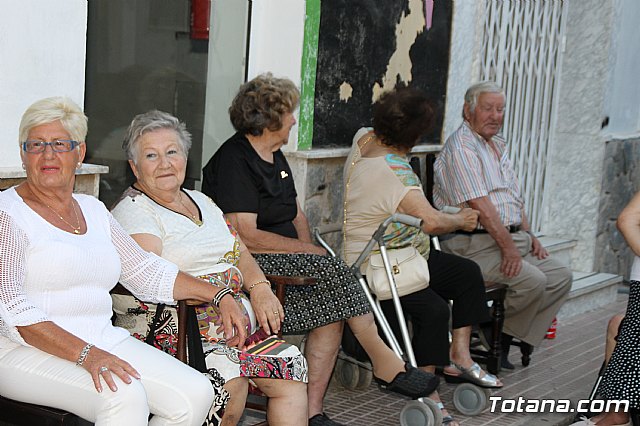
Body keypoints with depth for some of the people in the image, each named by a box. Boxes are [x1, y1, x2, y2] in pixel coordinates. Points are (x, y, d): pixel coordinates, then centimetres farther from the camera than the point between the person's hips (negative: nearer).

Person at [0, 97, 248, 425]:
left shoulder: (93, 210, 17)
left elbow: (145, 271, 22)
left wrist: (219, 296, 13)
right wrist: (85, 354, -25)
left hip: (103, 341, 7)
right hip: (27, 350, -6)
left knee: (196, 394, -13)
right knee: (125, 395, -34)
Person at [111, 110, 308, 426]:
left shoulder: (200, 201, 22)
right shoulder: (132, 213, -3)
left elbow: (240, 254, 23)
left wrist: (259, 288, 2)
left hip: (237, 321, 7)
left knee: (289, 369, -12)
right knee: (231, 381, -30)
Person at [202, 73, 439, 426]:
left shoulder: (275, 157, 19)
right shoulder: (232, 161, -10)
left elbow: (296, 215, 24)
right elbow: (245, 237, -17)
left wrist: (307, 247, 3)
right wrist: (307, 250, -12)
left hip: (286, 261, 8)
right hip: (250, 265, -8)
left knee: (331, 308, -18)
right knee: (332, 269, -26)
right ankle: (385, 364, -16)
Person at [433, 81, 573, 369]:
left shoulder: (498, 146, 21)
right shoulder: (461, 147, -11)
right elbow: (480, 204, -20)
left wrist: (529, 236, 12)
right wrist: (507, 246, -21)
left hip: (512, 237, 10)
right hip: (476, 243, -10)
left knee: (561, 276, -1)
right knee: (533, 281, -25)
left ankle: (505, 339, -1)